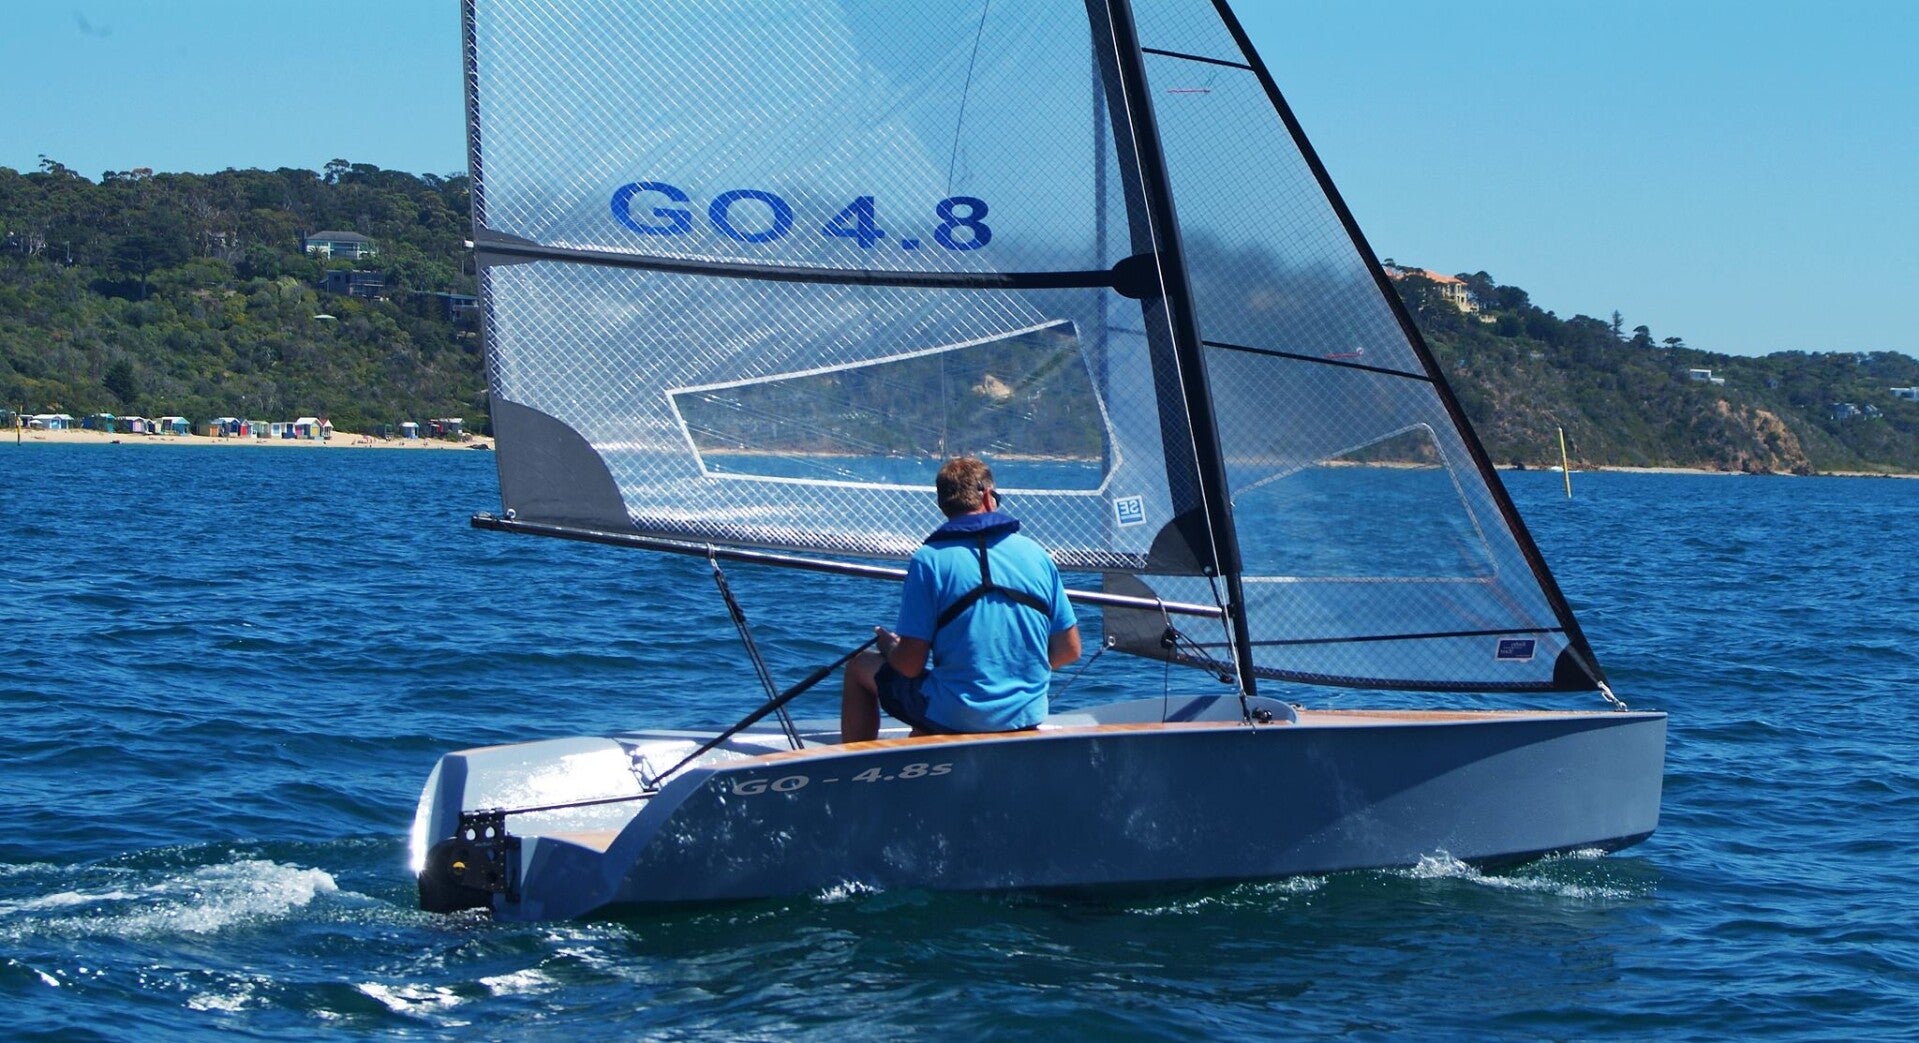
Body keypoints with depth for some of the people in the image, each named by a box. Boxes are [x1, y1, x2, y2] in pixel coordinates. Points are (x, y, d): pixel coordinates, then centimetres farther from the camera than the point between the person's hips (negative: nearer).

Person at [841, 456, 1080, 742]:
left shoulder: (929, 559, -10)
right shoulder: (1037, 554, 2)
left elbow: (910, 665, -12)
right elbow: (1069, 650, 5)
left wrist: (889, 646, 11)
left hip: (953, 718, -4)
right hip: (1027, 718, 4)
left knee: (859, 667, 22)